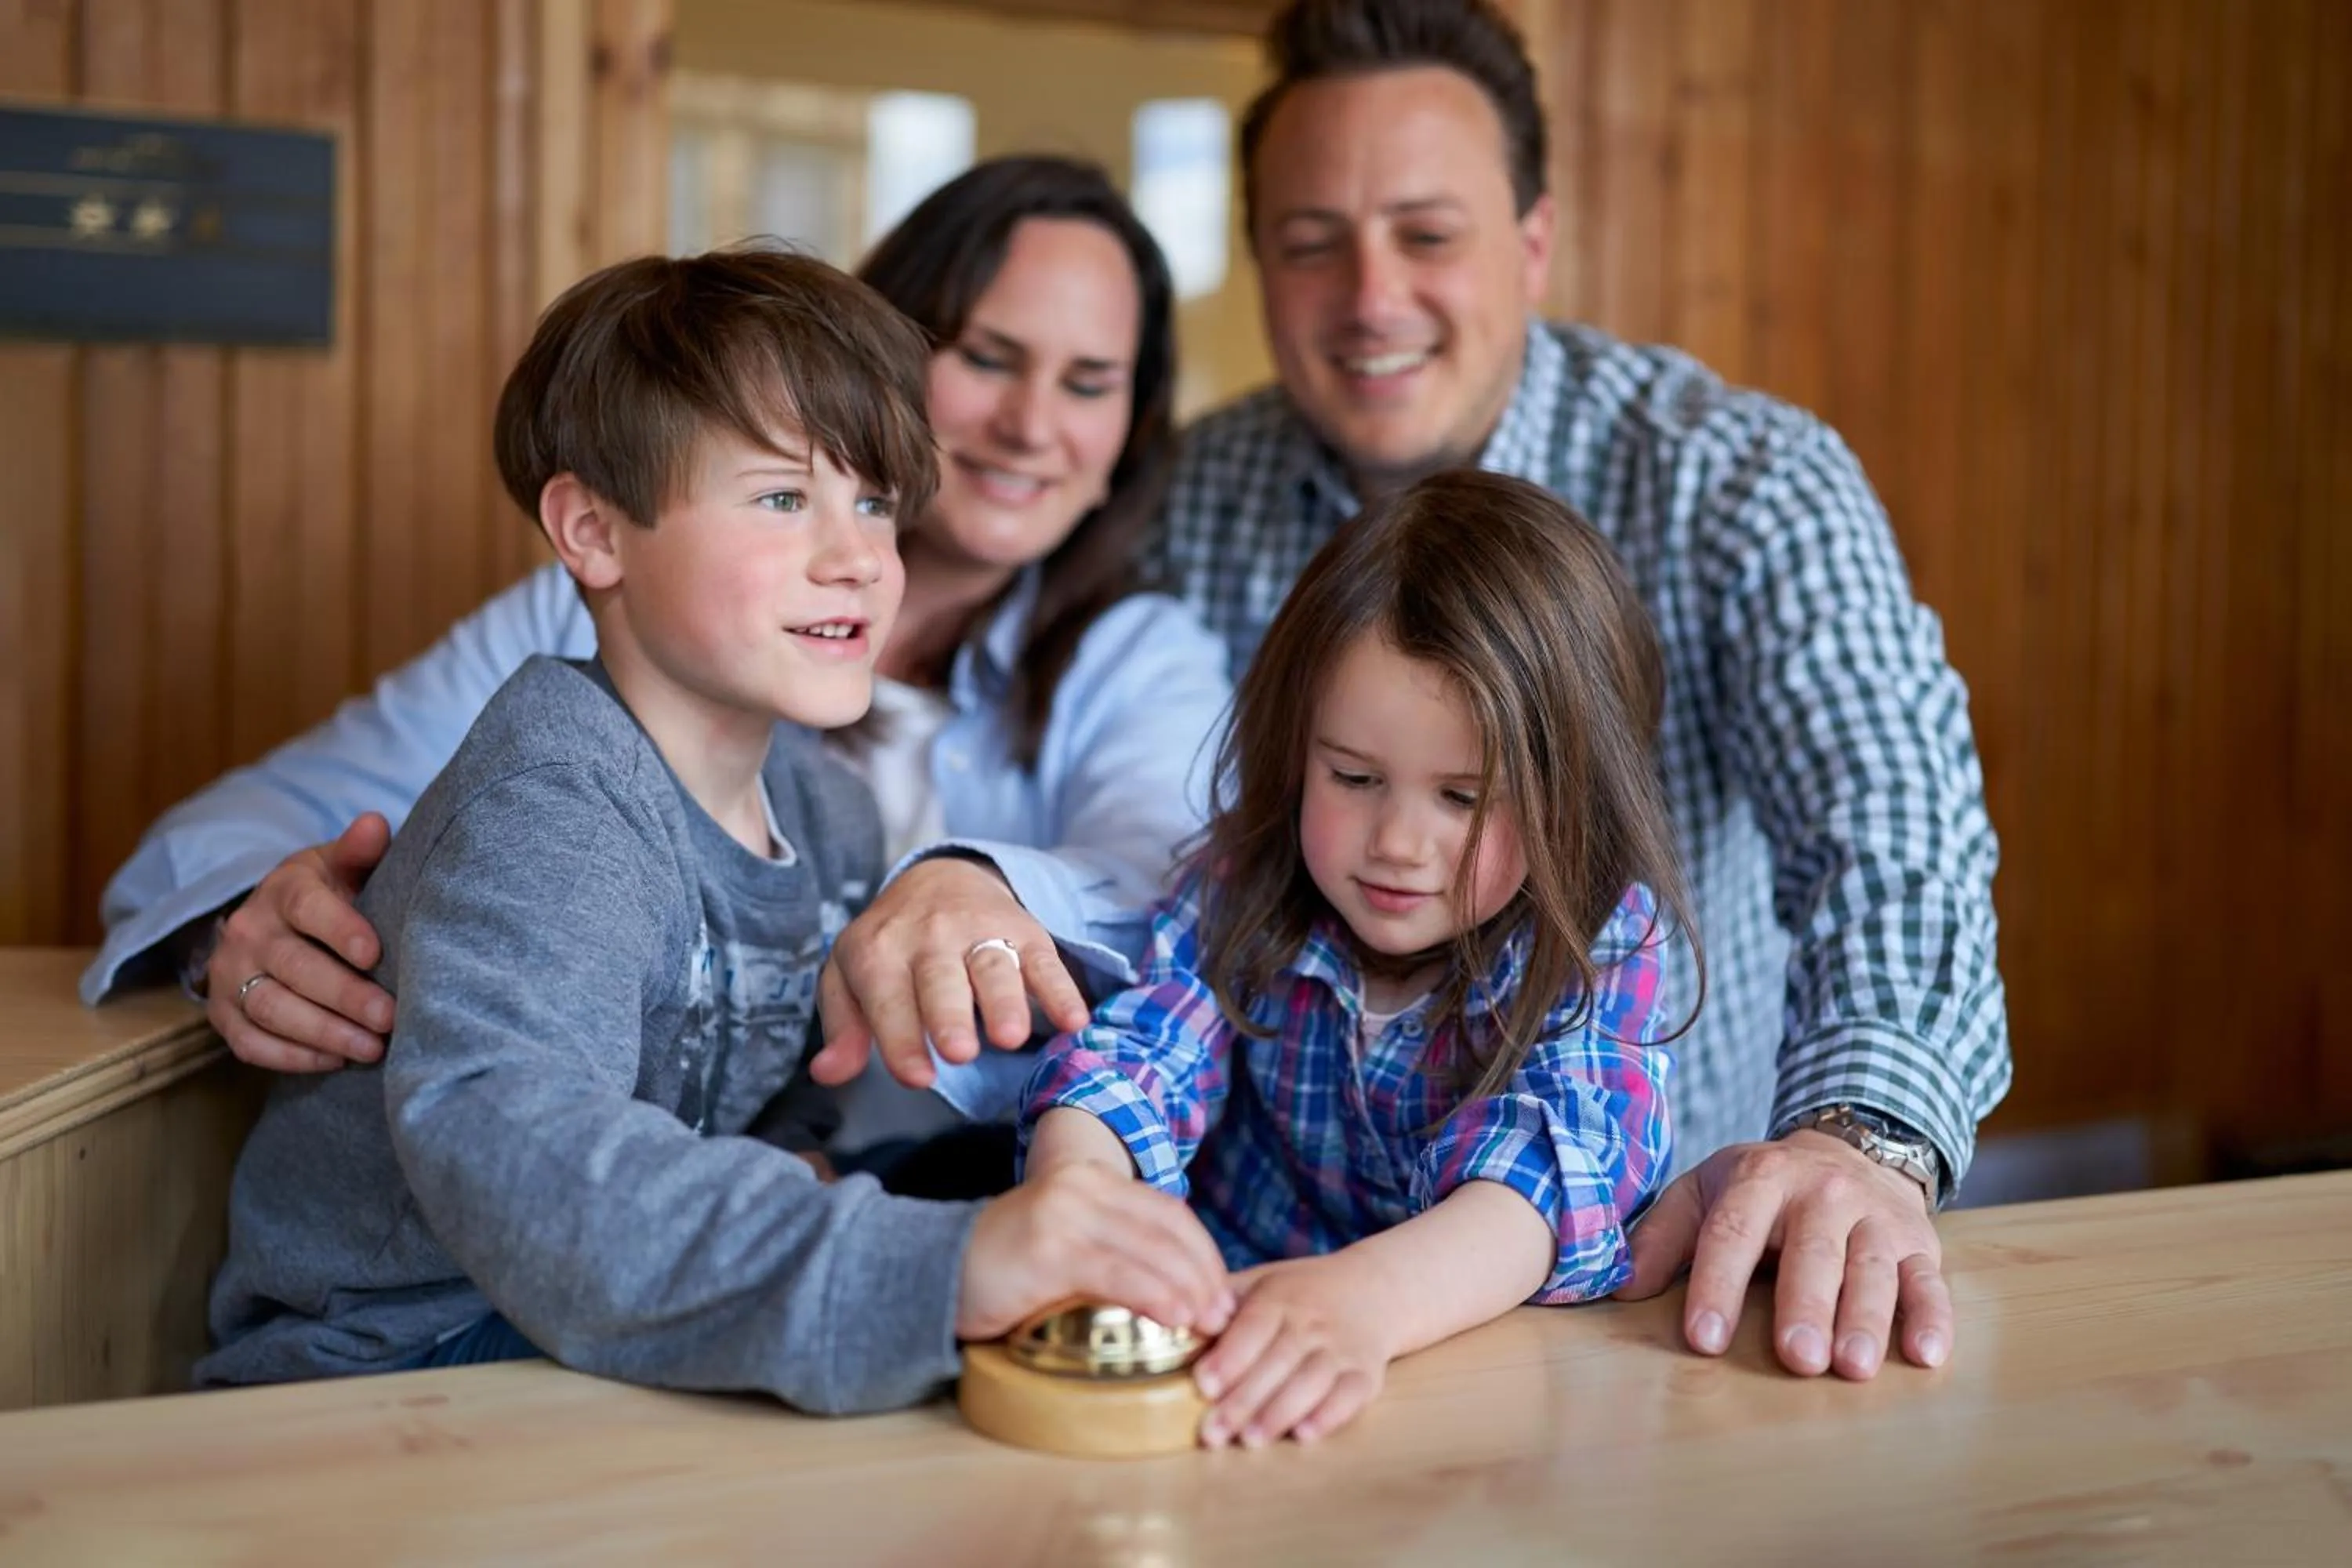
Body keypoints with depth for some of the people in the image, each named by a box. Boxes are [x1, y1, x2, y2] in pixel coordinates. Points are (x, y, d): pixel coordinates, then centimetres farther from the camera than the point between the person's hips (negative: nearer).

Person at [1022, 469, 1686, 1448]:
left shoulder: (1598, 951, -9)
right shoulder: (1244, 891, -1)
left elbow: (1544, 1170, -24)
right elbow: (1133, 1057, -13)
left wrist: (1363, 1298, -44)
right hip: (1228, 1347, 2)